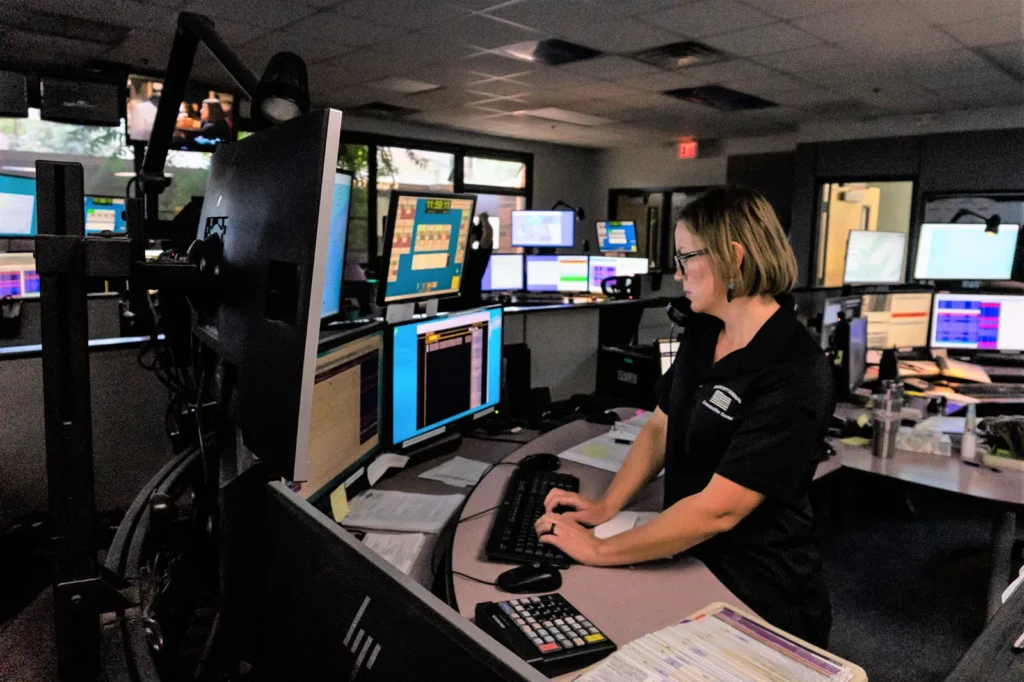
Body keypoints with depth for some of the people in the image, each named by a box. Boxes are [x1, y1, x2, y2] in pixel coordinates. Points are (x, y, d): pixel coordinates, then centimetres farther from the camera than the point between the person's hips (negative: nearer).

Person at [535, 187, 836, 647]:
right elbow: (661, 427, 8)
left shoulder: (795, 377, -26)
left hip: (757, 598, -6)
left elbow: (718, 509, -28)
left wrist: (598, 551, -22)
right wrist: (606, 505, -4)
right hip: (689, 563, 7)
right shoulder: (701, 332, 0)